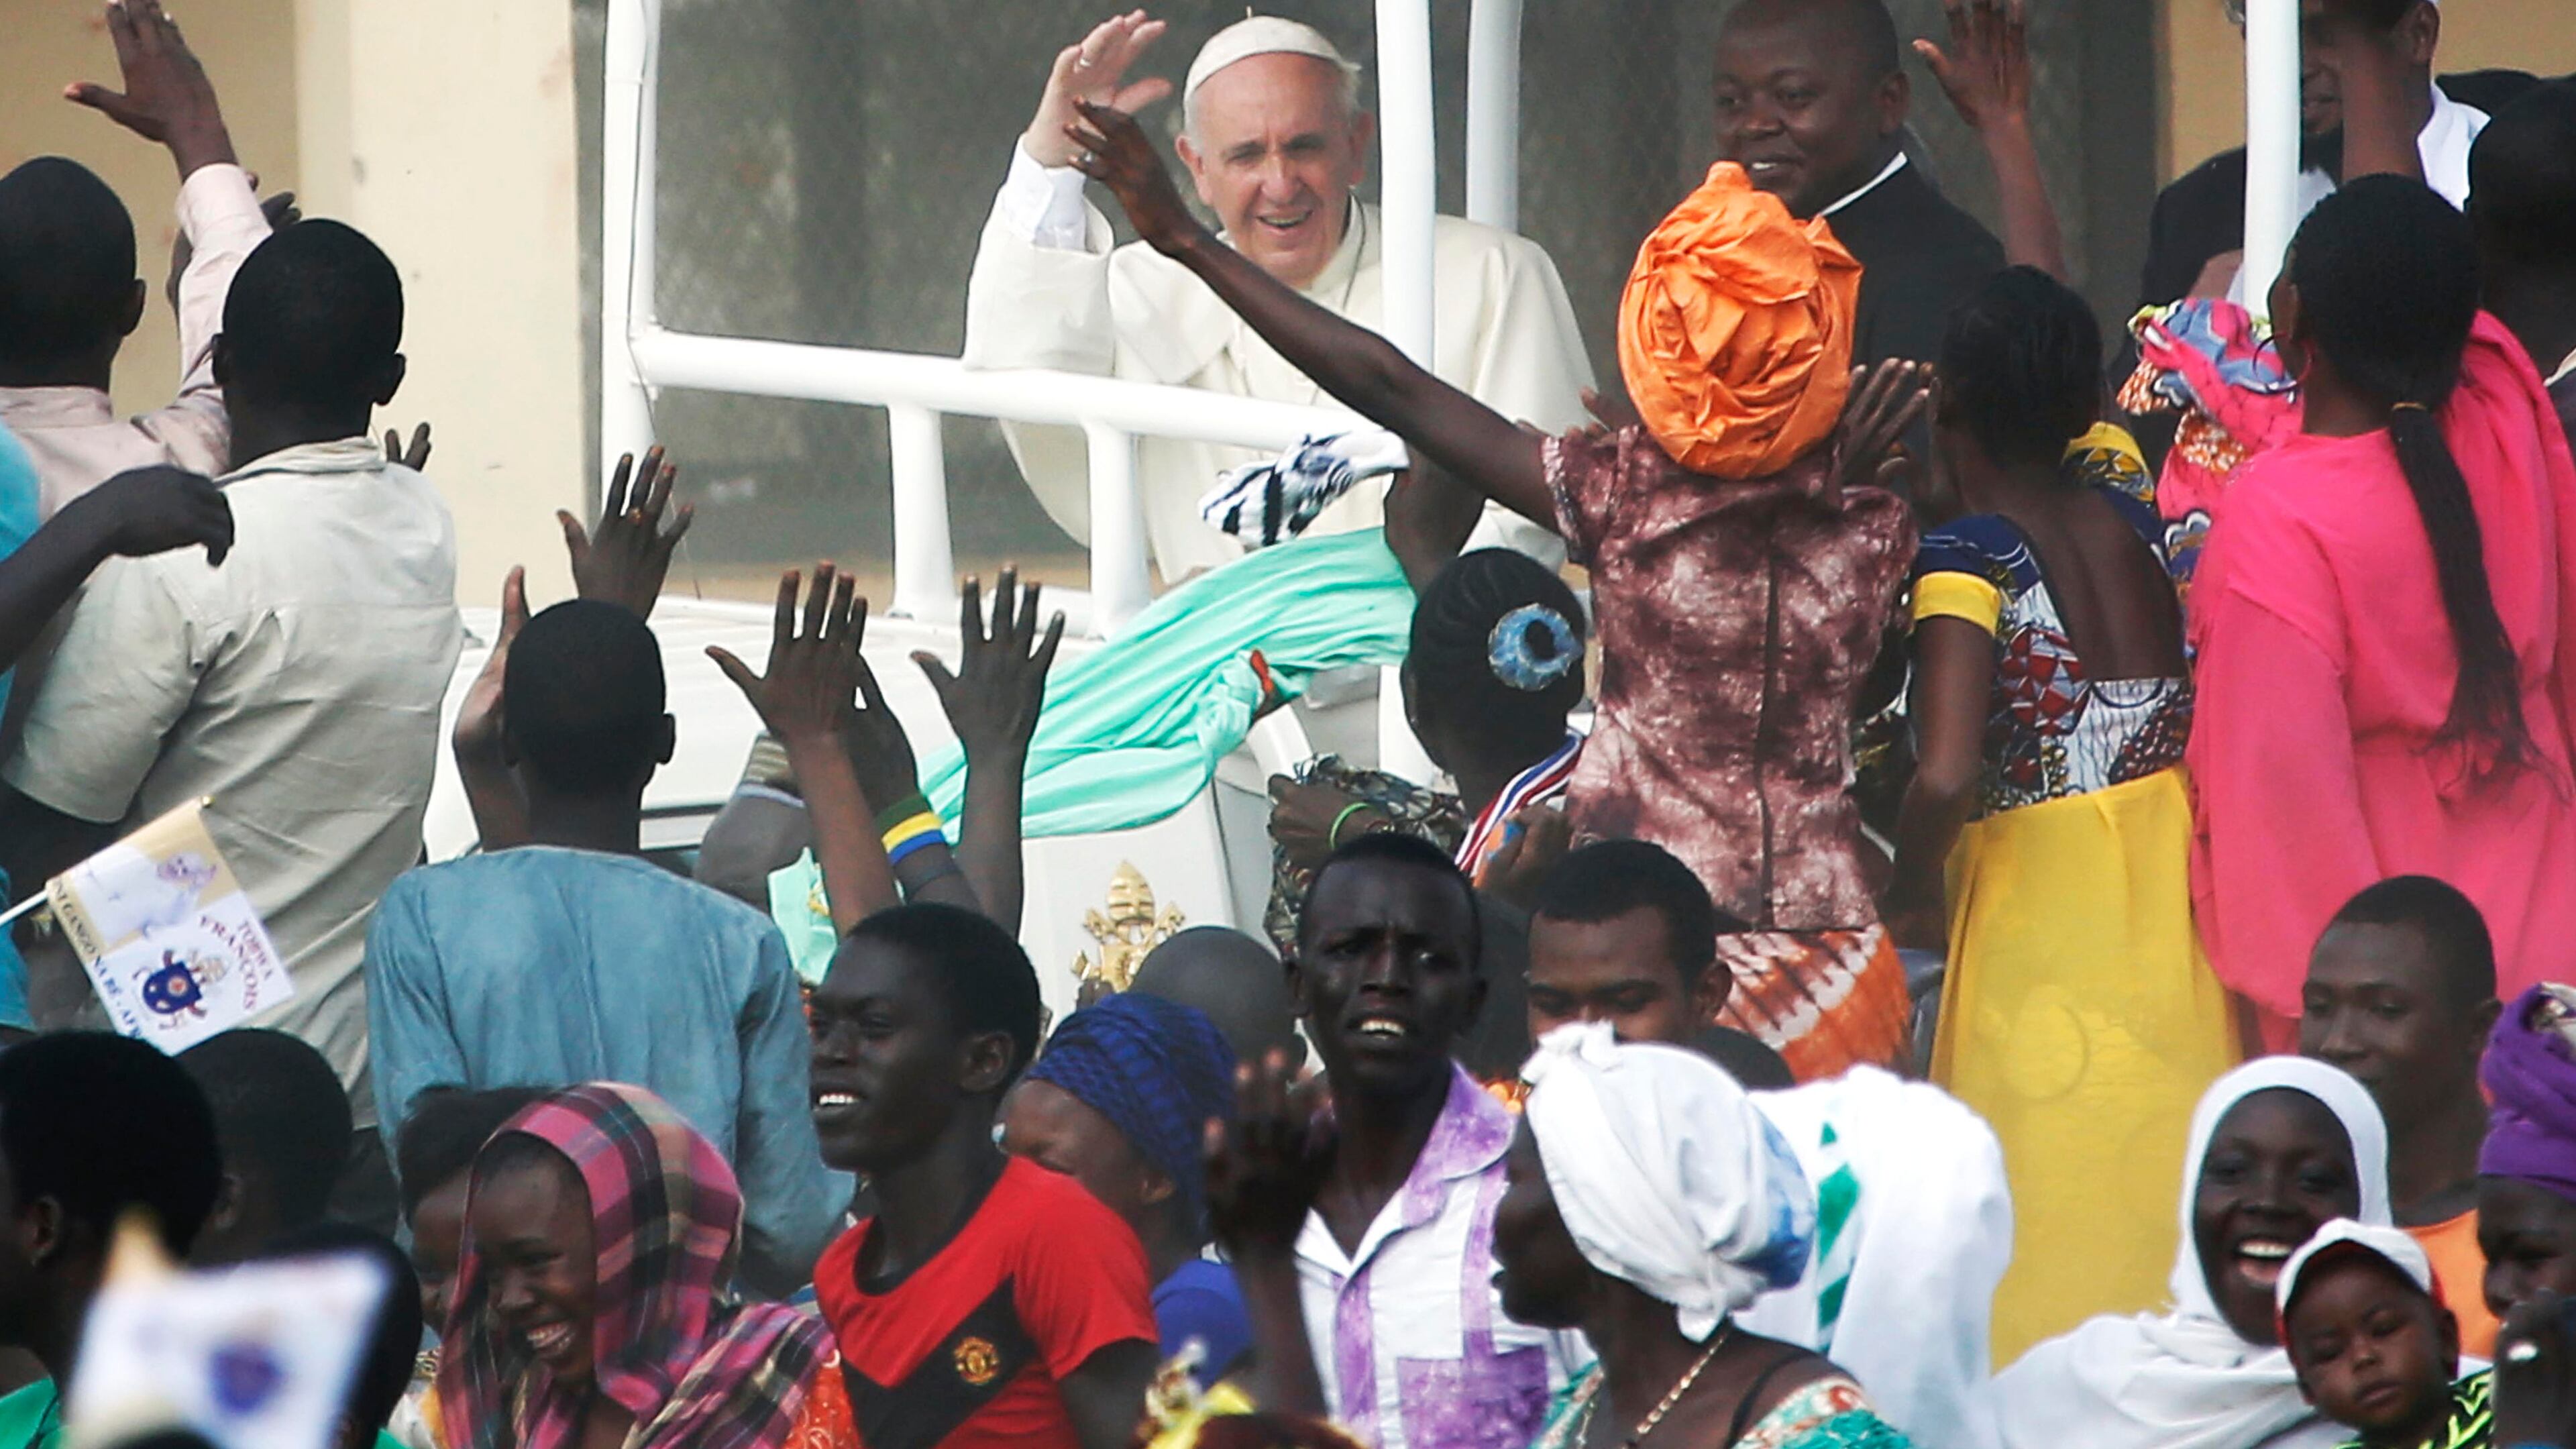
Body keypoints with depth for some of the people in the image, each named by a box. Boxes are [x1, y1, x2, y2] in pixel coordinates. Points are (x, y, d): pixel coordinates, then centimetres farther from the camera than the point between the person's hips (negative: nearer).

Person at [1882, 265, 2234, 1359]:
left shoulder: (1969, 558, -15)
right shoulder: (2128, 506, 2)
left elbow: (1945, 778, -24)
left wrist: (1909, 896, -8)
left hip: (2043, 901, -6)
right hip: (2176, 887, 6)